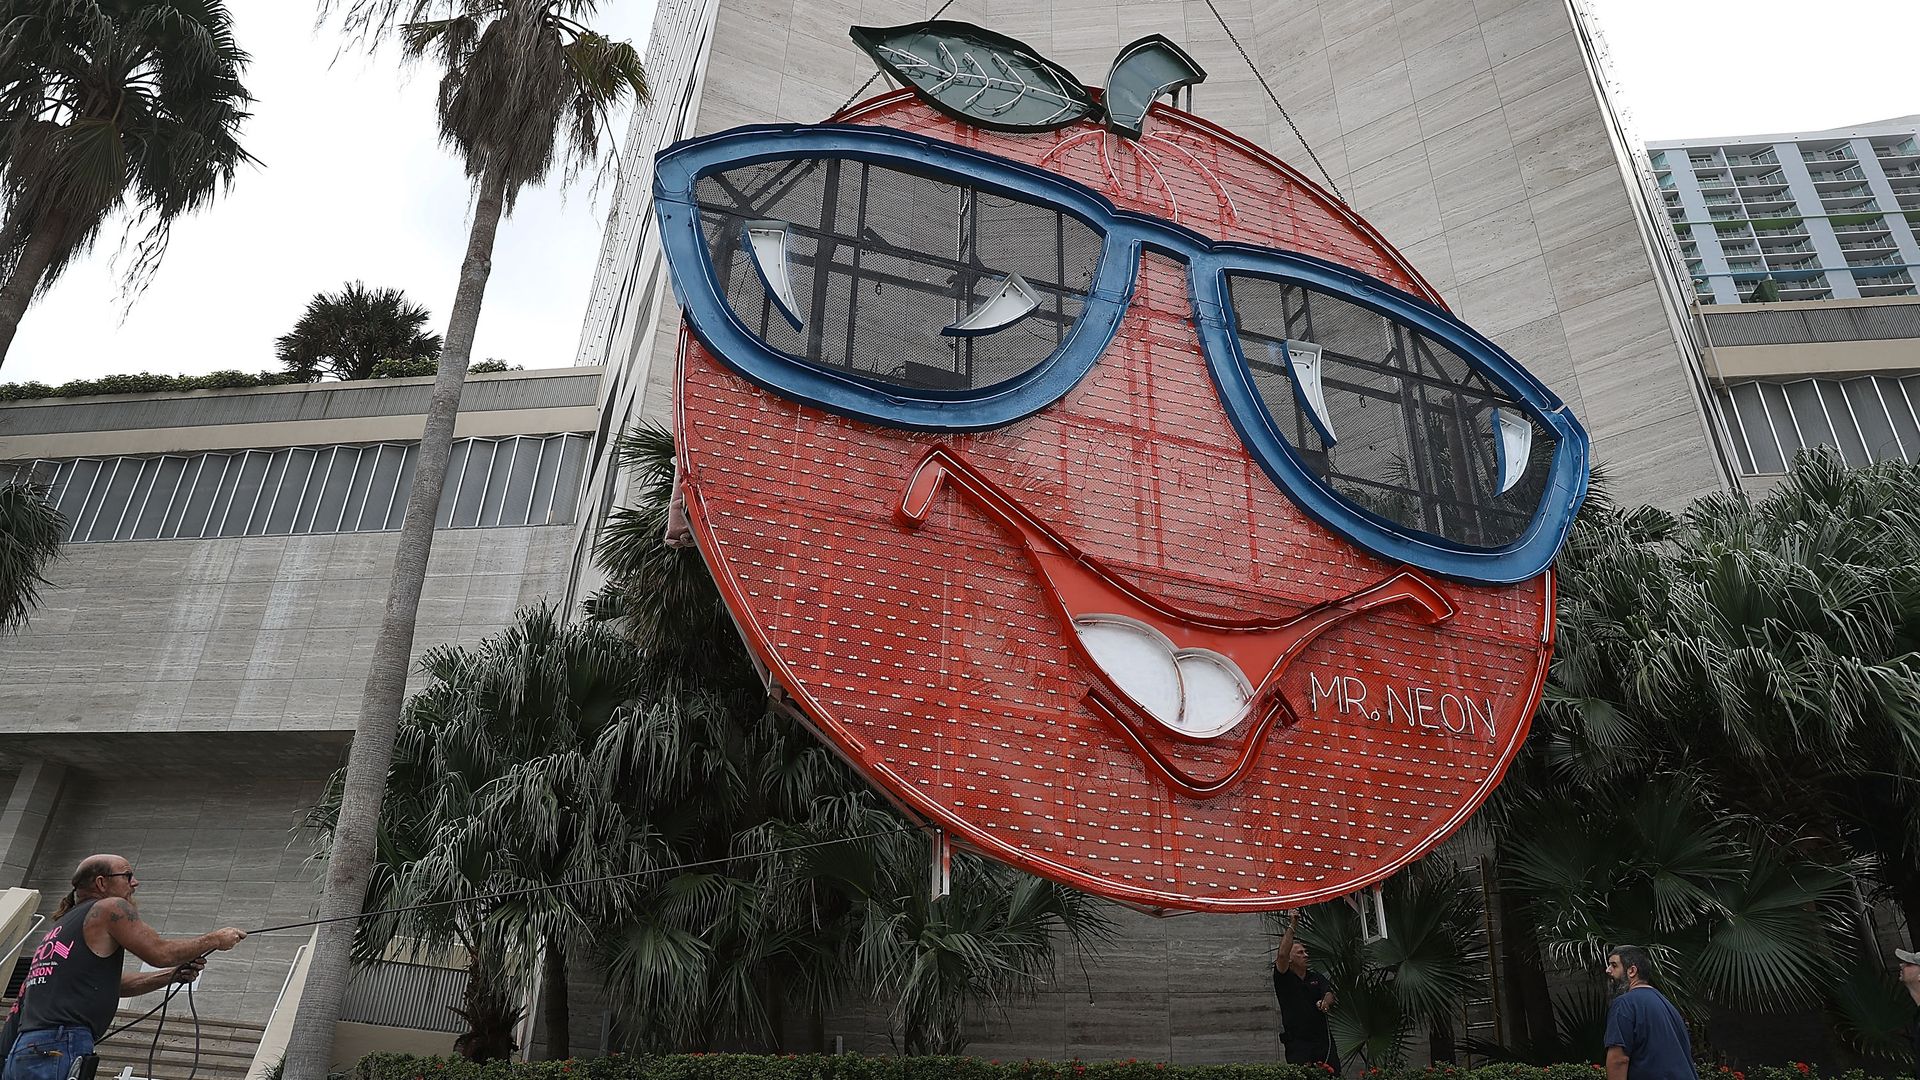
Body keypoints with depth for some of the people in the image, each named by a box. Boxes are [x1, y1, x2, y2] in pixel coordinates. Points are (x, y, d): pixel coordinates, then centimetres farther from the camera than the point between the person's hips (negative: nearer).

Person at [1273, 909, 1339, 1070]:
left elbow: (1329, 993, 0)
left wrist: (1326, 1002, -25)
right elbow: (1282, 954, -17)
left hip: (1322, 1039, 4)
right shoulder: (1284, 978, 0)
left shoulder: (1316, 977, 16)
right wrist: (1292, 927, -13)